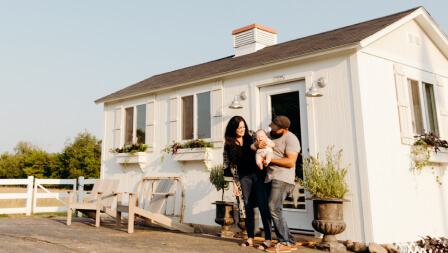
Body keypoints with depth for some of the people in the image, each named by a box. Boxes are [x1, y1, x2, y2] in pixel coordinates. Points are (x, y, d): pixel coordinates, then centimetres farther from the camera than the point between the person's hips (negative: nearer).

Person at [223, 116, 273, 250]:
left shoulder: (251, 137, 2)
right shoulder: (229, 145, 3)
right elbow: (229, 165, 6)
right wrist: (234, 183, 4)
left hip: (258, 174, -1)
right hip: (243, 177, 1)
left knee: (262, 205, -6)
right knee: (247, 207, 5)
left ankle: (268, 239, -2)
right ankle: (250, 238, 15)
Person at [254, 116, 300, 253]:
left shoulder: (290, 139, -8)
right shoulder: (271, 135, 18)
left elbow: (291, 162, -17)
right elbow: (253, 145, 23)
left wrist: (270, 159, -16)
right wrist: (257, 144, -2)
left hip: (282, 178, -9)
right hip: (270, 178, 9)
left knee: (274, 209, -16)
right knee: (274, 211, 8)